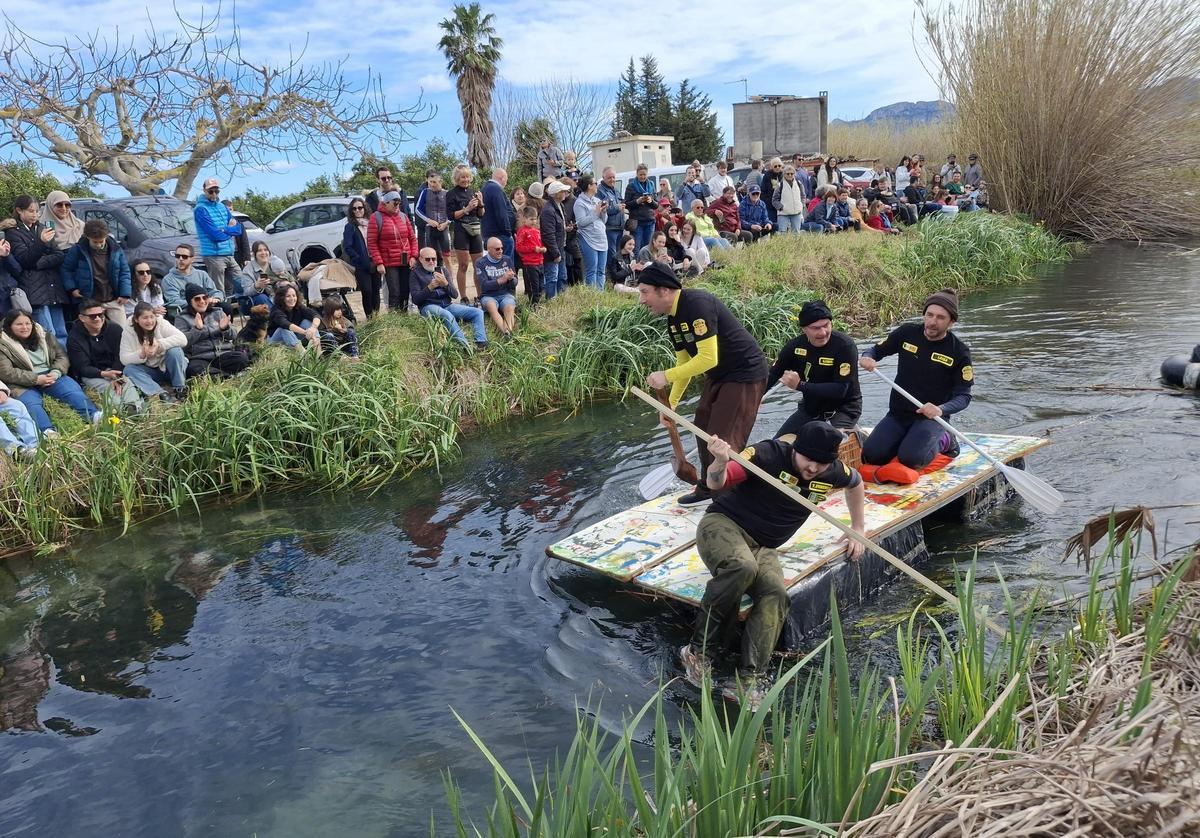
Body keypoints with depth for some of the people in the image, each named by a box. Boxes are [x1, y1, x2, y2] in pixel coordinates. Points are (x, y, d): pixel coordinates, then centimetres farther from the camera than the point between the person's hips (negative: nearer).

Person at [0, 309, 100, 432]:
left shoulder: (44, 336, 12)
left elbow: (62, 357, 11)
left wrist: (55, 373, -12)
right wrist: (36, 379, -20)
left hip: (51, 376, 4)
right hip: (24, 384, -3)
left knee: (74, 390, -26)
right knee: (31, 403, -34)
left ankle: (94, 415, -44)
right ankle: (48, 431, -57)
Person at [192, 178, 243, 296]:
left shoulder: (222, 206, 16)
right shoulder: (201, 209, -7)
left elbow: (238, 229, 10)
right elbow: (215, 235, -16)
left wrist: (225, 230, -8)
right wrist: (230, 231, 1)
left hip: (230, 254, 7)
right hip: (214, 256, -7)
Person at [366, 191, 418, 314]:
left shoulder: (403, 216, 12)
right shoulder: (376, 217, -2)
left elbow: (412, 237, 14)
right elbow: (371, 242, -6)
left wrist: (413, 256, 2)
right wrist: (379, 263, -12)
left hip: (406, 262, 4)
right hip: (389, 264, -4)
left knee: (405, 292, 5)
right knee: (394, 293, -8)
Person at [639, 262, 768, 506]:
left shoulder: (697, 304, -25)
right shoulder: (673, 318, 6)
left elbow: (708, 358, -29)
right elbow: (685, 363, 12)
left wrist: (666, 376, -22)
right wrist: (670, 404, 8)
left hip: (745, 375, -10)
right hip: (719, 376, 10)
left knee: (723, 441, -10)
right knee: (703, 428, 16)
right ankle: (708, 490, 32)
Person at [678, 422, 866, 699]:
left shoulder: (833, 473, 2)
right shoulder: (769, 454, -17)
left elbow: (856, 482, 27)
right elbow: (716, 484, -24)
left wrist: (858, 528, 27)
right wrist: (720, 462, -46)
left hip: (762, 547, 5)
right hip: (722, 524, -5)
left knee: (775, 593, -27)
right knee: (742, 566, -39)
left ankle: (749, 679, -30)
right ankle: (698, 650, -24)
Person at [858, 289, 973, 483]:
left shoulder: (959, 351, -8)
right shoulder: (907, 333, -1)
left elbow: (964, 396, -9)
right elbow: (877, 349, 12)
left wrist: (940, 409, -30)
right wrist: (866, 358, -14)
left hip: (931, 418, -3)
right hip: (897, 414, 3)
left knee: (910, 459, -29)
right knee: (871, 455, -18)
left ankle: (942, 442, 3)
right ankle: (909, 440, 11)